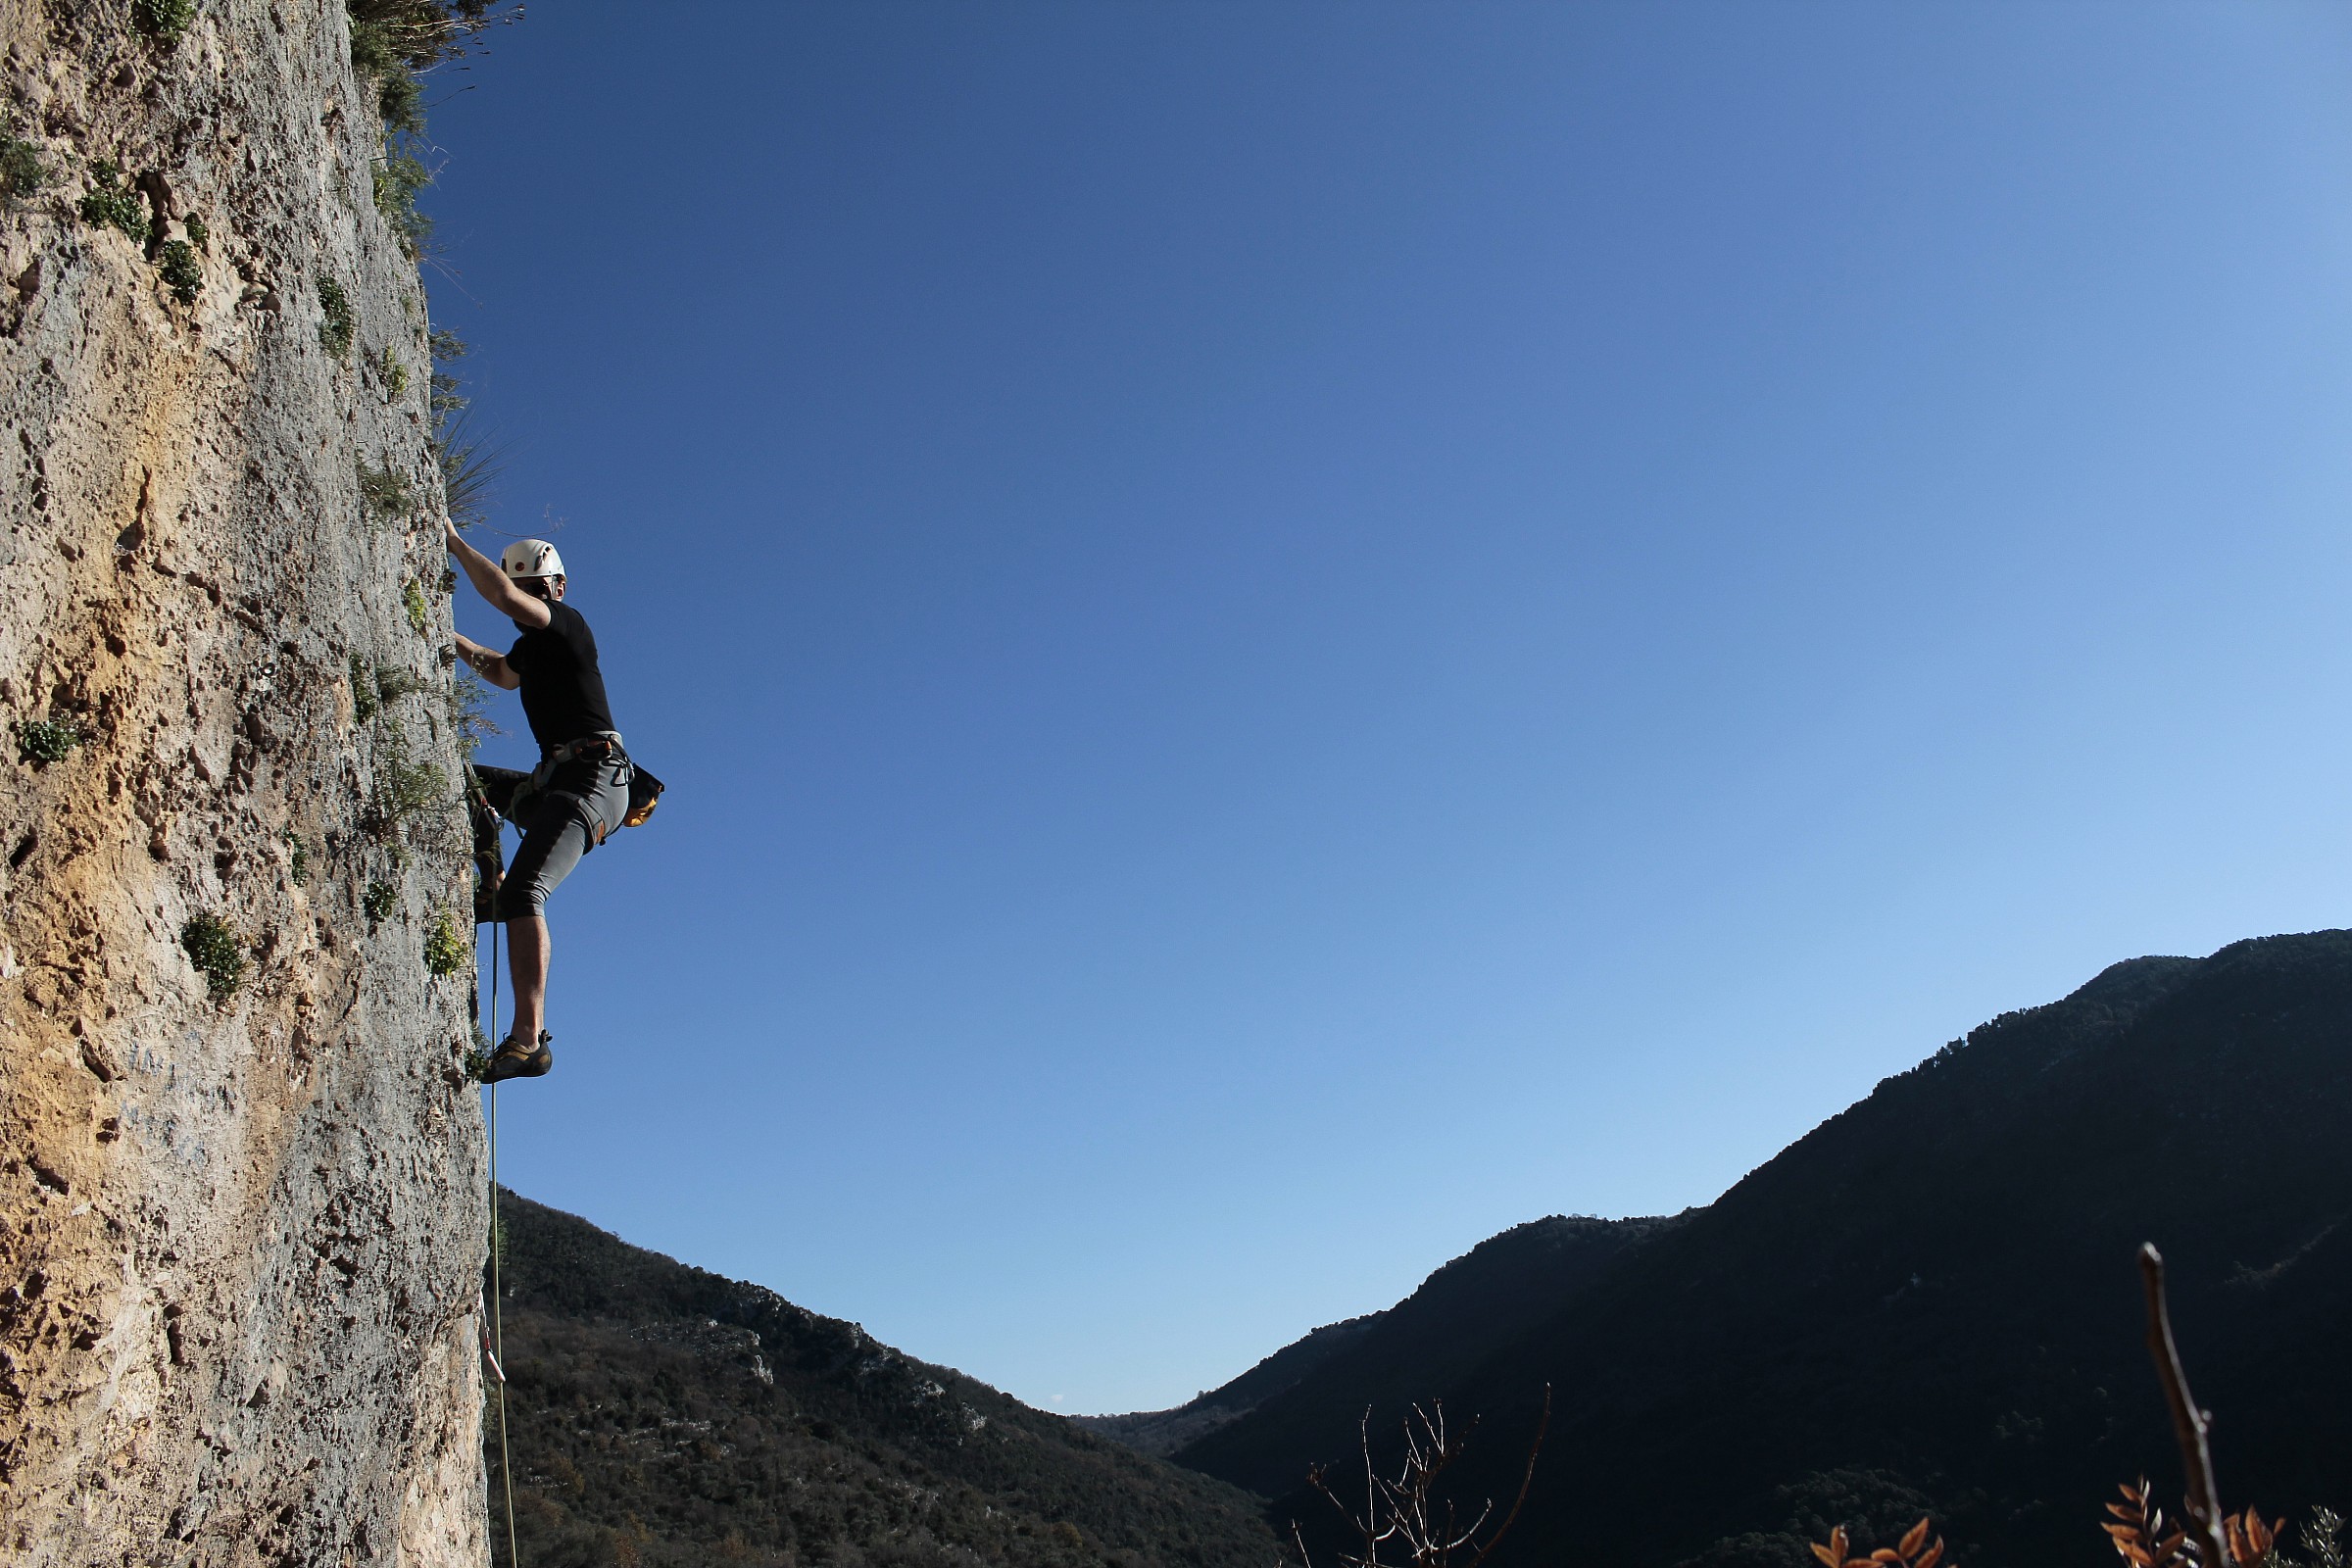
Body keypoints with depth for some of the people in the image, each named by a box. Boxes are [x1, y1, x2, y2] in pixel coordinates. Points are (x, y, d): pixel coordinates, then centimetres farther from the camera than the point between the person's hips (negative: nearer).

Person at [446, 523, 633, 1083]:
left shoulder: (568, 624, -3)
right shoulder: (532, 645, 25)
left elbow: (504, 597, -22)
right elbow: (503, 672, 48)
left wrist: (453, 540, -12)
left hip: (592, 776, -10)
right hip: (555, 776, 10)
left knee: (522, 891, -28)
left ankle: (528, 1036, -39)